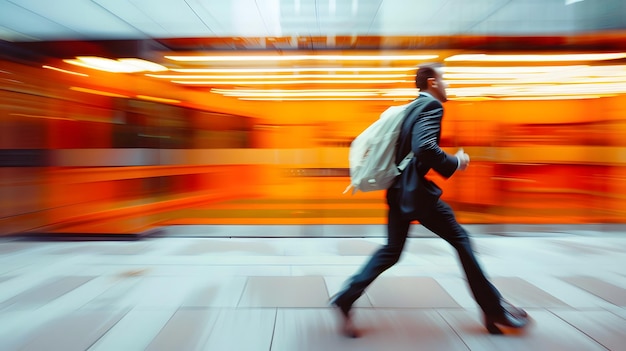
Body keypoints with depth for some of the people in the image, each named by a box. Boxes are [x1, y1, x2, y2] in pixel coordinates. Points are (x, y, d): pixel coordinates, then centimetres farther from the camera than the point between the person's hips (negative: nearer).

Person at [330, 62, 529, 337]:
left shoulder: (411, 107, 18)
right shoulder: (431, 105, -11)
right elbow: (425, 147, -27)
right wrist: (455, 163, -13)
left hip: (399, 189, 9)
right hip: (416, 190, -9)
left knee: (392, 250, 12)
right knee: (460, 239, 5)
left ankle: (346, 299, 10)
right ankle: (495, 310, 18)